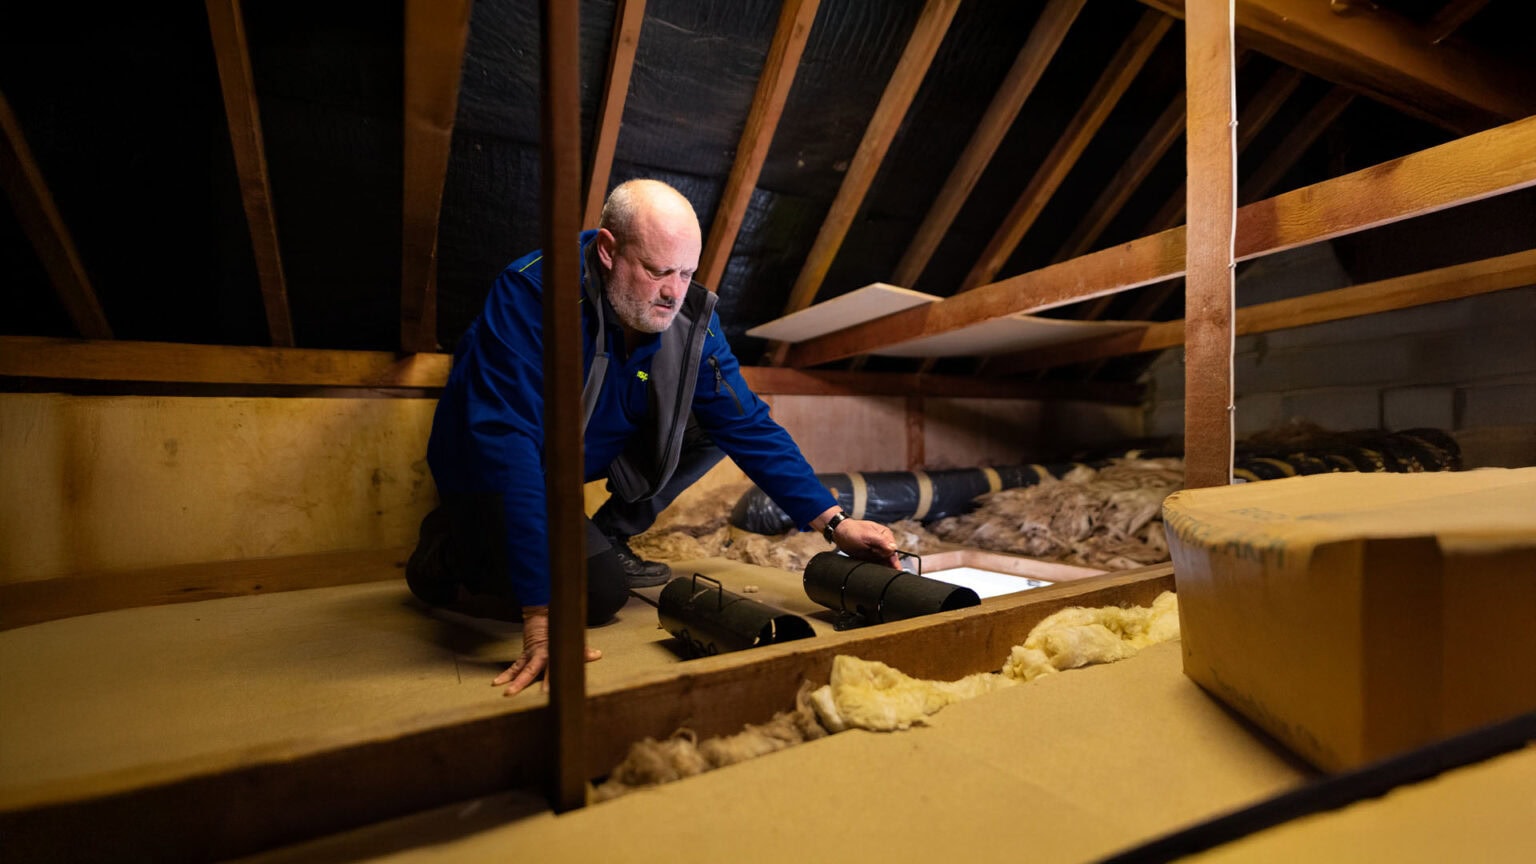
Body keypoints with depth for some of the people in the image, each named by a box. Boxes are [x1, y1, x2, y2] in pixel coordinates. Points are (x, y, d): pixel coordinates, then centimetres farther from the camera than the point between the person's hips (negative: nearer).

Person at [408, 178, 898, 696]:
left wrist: (834, 523, -20)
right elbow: (507, 444, -39)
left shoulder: (690, 316, -16)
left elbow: (750, 427, -13)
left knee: (715, 421, -10)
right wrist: (541, 613, -42)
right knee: (598, 592, -21)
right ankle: (452, 546, 5)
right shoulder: (531, 293, -32)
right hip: (487, 473, -5)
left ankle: (608, 538, 4)